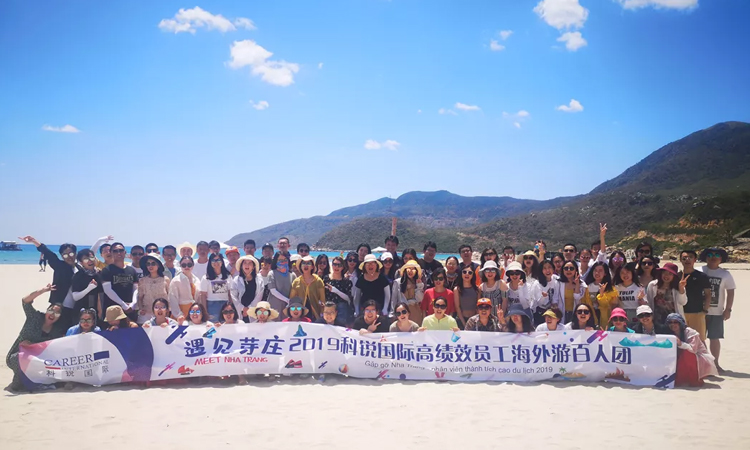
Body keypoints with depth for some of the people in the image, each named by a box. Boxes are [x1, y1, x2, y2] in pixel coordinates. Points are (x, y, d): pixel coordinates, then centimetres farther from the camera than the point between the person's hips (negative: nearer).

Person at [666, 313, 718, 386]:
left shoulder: (690, 332, -15)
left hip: (701, 360, -6)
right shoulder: (672, 335, 3)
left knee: (686, 354, -34)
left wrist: (680, 344, -43)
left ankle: (694, 380, -19)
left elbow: (693, 349, -30)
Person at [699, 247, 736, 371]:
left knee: (714, 338, 7)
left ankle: (715, 363, 18)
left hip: (717, 312, 1)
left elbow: (730, 292, 5)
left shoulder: (725, 274, 4)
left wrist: (728, 309, -2)